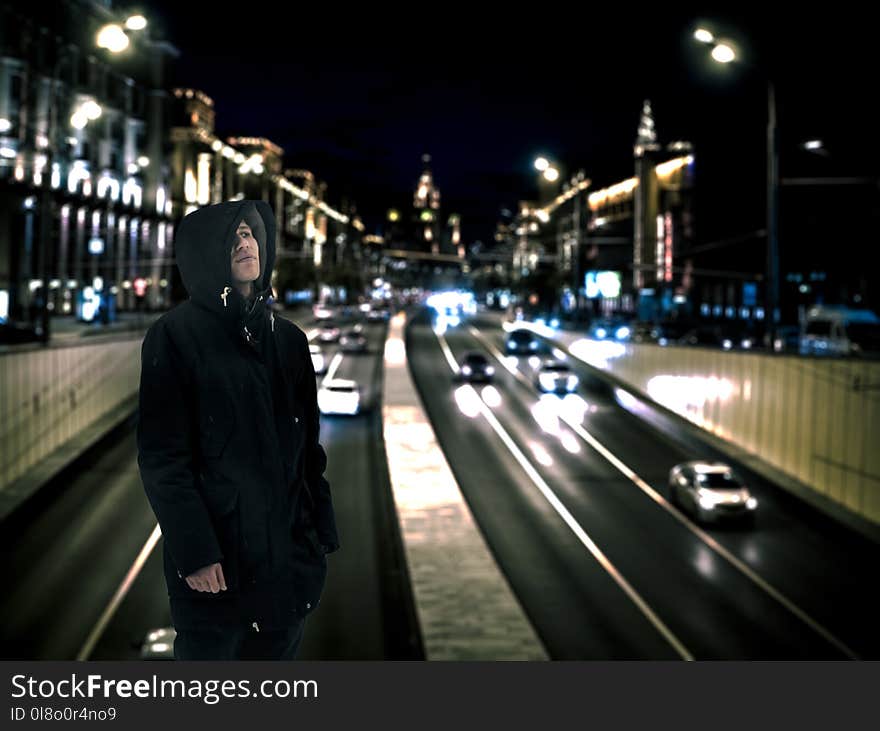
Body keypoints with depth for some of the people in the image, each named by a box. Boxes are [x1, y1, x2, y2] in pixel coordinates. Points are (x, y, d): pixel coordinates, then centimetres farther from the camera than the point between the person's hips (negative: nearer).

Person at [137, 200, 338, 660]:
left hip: (288, 548, 5)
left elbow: (309, 446, 11)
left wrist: (322, 532, 7)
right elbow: (162, 455, -12)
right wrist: (193, 552, -17)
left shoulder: (288, 339, 10)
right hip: (216, 554, -5)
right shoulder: (175, 337, -7)